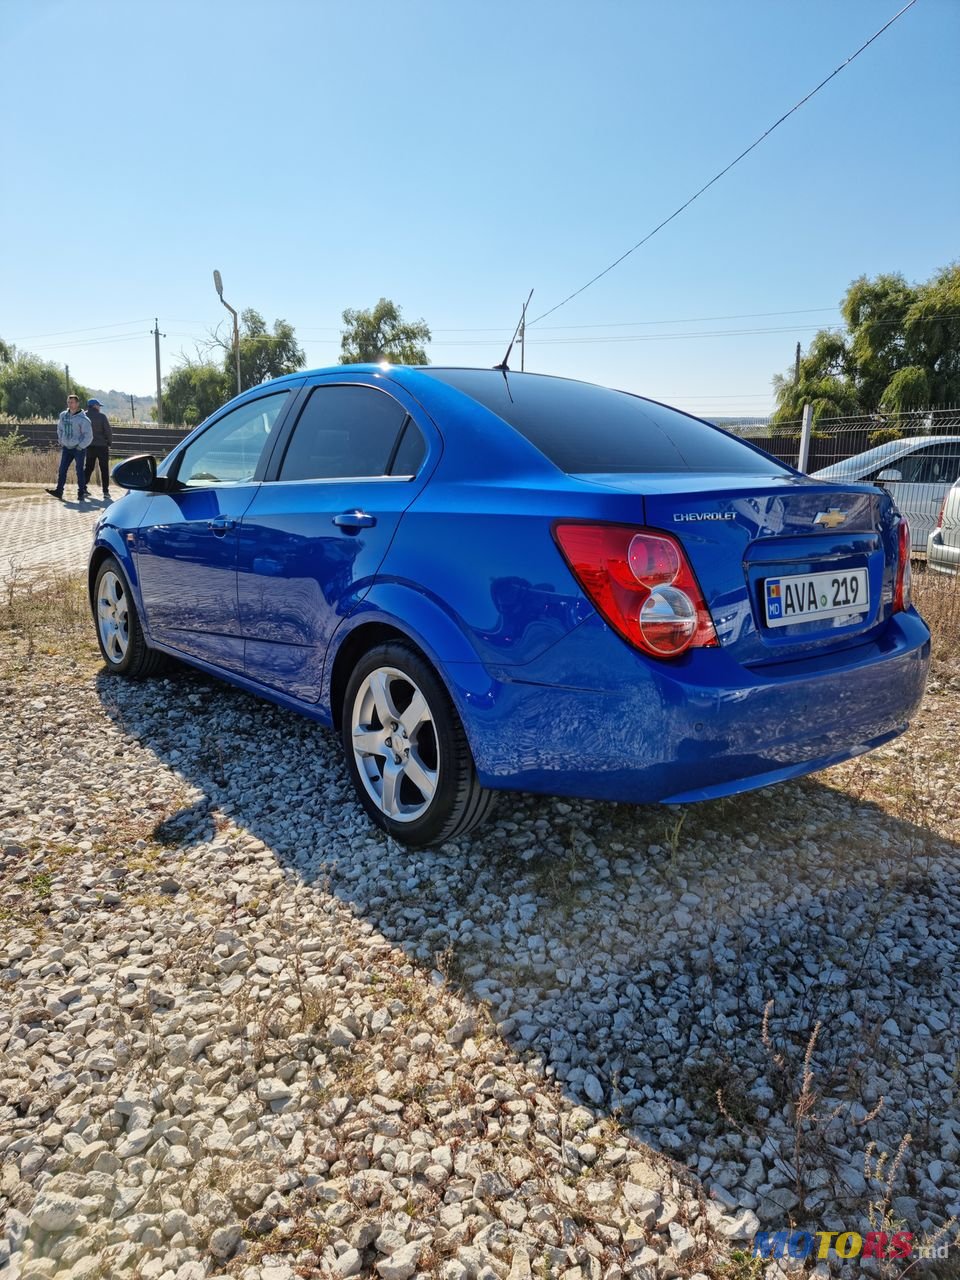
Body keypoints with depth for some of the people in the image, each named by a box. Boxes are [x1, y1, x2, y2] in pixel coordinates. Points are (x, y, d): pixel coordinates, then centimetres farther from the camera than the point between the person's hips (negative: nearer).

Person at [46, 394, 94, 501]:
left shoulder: (83, 419, -11)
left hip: (78, 449, -5)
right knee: (62, 470, 0)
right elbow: (59, 429, 23)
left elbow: (89, 436, -10)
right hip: (66, 448, 5)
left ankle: (81, 493, 6)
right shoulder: (63, 416, 7)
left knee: (79, 470, -1)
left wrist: (80, 446, -13)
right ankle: (59, 491, 1)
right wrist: (60, 441, 15)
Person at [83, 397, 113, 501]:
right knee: (104, 469, 1)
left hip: (89, 446, 4)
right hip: (102, 446, -4)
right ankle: (105, 491, -3)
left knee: (89, 467, 16)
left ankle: (83, 487, 11)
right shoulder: (102, 416, -9)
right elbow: (108, 430, -10)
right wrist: (109, 442, 3)